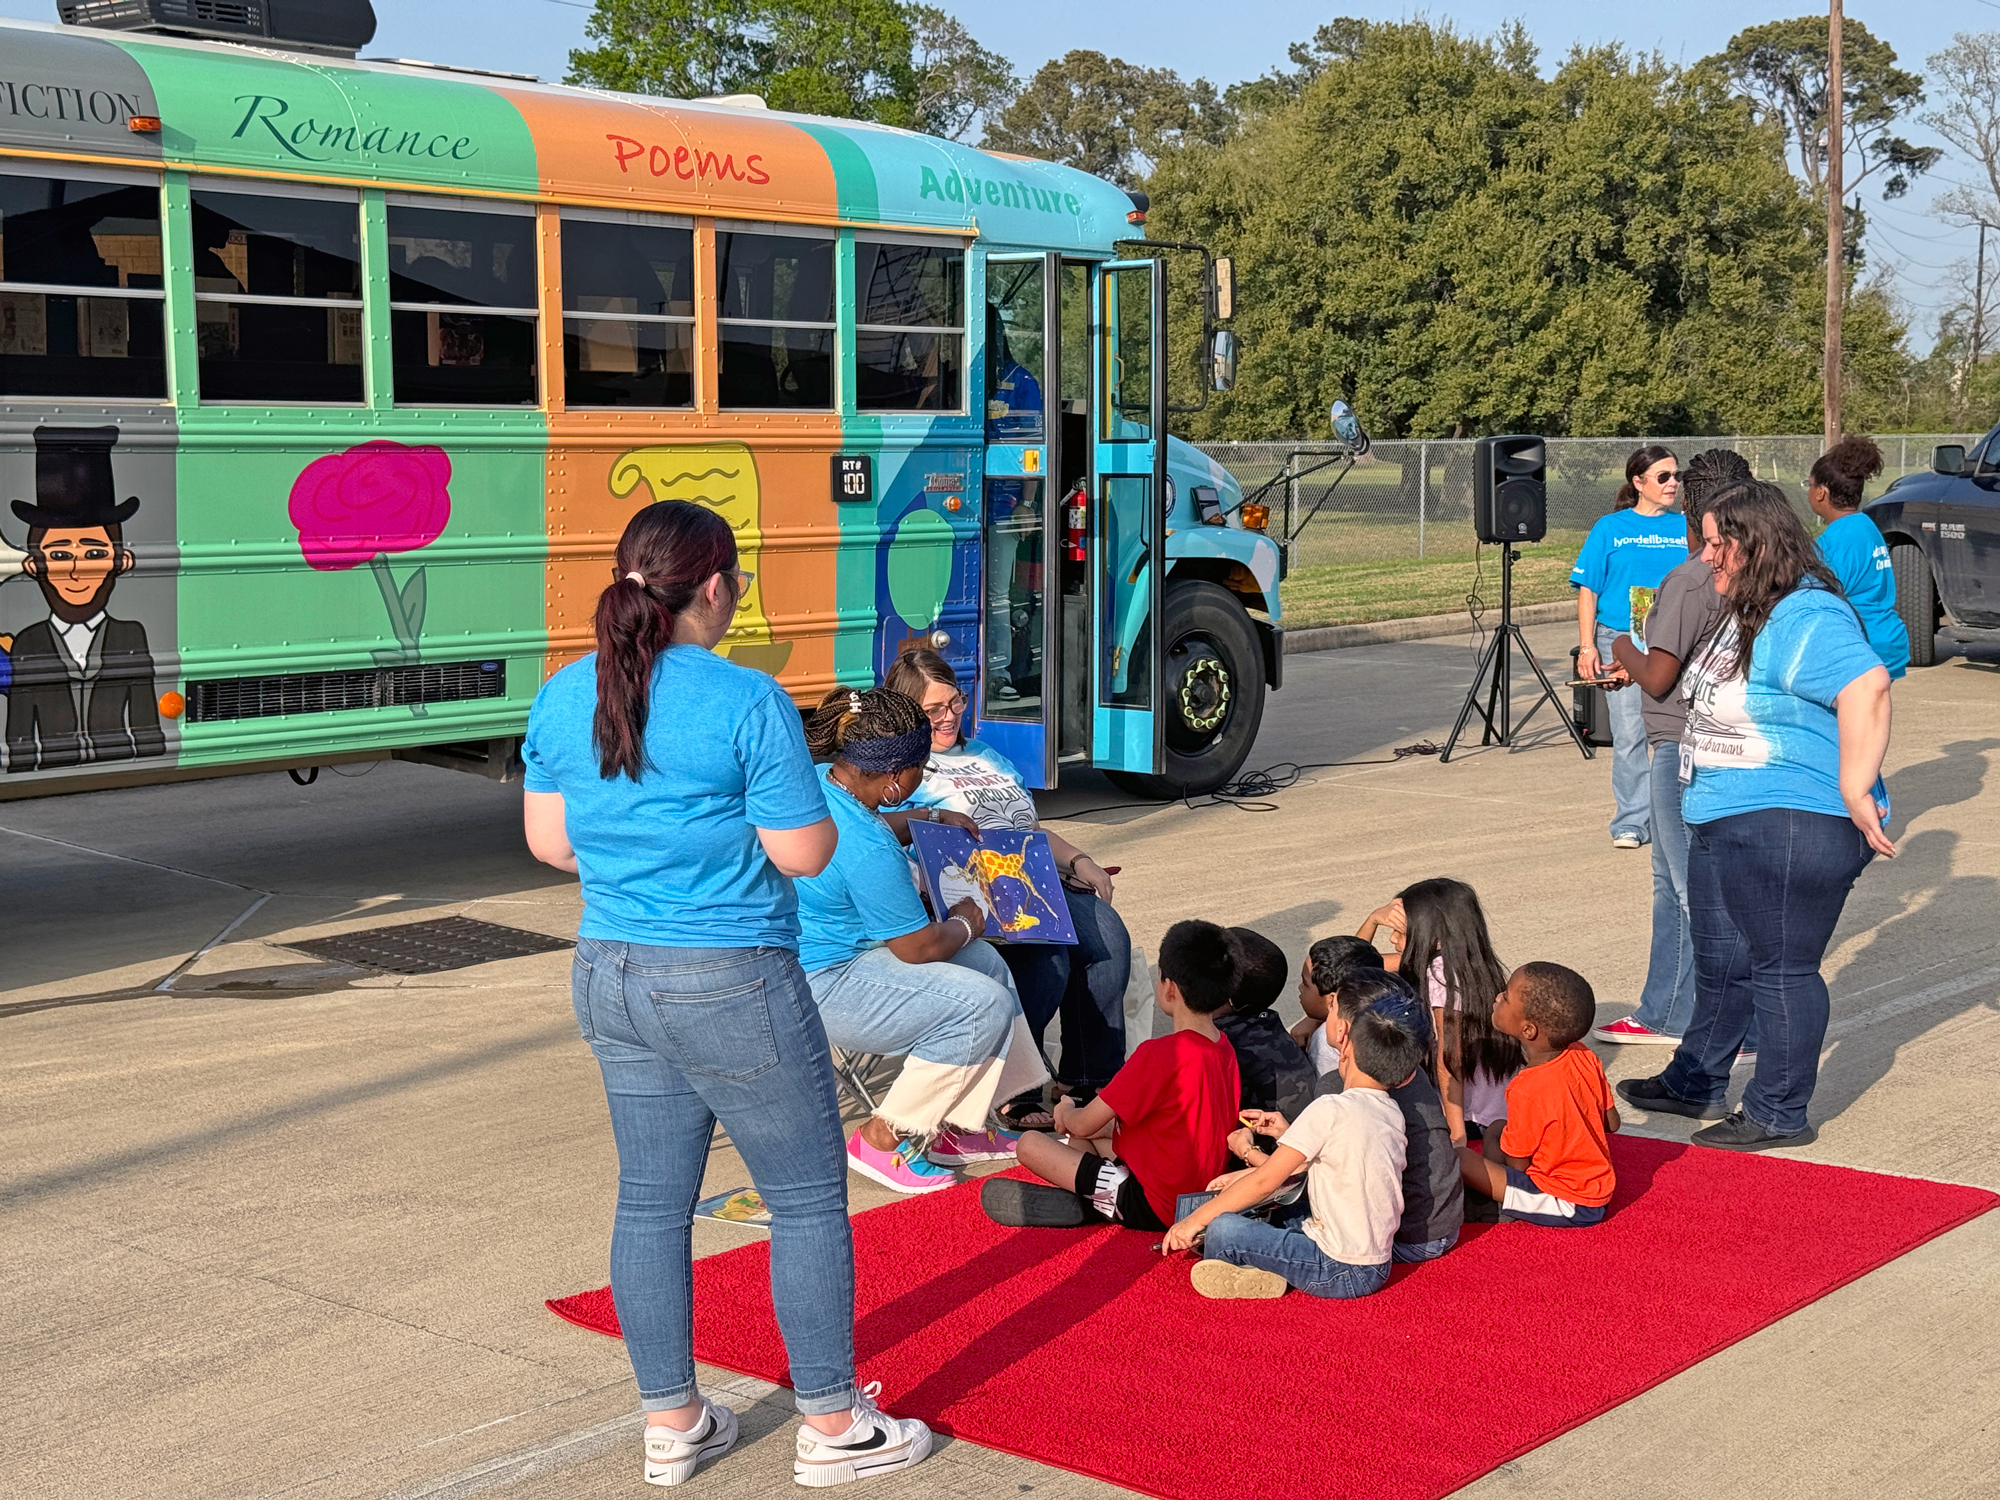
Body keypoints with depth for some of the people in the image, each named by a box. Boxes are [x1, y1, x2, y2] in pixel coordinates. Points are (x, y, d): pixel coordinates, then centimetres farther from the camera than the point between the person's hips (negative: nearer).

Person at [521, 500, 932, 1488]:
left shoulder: (563, 697, 2)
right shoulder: (746, 702, -17)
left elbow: (548, 841, 10)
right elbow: (804, 853, -15)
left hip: (607, 979, 7)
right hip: (730, 987, -7)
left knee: (651, 1202, 15)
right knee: (808, 1202, 8)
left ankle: (672, 1426, 26)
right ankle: (833, 1428, 18)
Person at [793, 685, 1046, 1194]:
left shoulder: (816, 781, 0)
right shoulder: (867, 849, -30)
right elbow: (919, 948, -18)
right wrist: (963, 925, 2)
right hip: (821, 988, -11)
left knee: (985, 962, 12)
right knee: (985, 1005, -15)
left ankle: (956, 1127, 17)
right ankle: (883, 1139, -2)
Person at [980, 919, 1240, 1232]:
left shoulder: (1160, 1054, -24)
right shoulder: (1225, 1049, 2)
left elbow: (1082, 1125, -16)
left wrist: (1065, 1111, 9)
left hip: (1154, 1208, -9)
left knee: (1030, 1145, -6)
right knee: (1087, 1136, 24)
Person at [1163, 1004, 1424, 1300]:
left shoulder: (1331, 1109, -17)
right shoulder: (1392, 1113, 7)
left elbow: (1264, 1181, -13)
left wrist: (1195, 1220, -5)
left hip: (1343, 1273, -9)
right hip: (1377, 1265, 9)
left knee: (1222, 1229, -18)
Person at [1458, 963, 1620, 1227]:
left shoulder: (1528, 1090, -27)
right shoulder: (1585, 1057, -6)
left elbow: (1517, 1166, -15)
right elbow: (1612, 1123, 8)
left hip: (1570, 1206, -9)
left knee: (1459, 1159, -20)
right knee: (1495, 1132, 24)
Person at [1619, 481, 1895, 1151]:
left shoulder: (1808, 617, -20)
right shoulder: (1747, 614, 15)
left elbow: (1865, 690, -33)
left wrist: (1855, 794, -34)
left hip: (1790, 828, -11)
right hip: (1723, 821, 11)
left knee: (1781, 968, 0)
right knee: (1721, 961, 21)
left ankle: (1779, 1113, 12)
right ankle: (1696, 1083, 36)